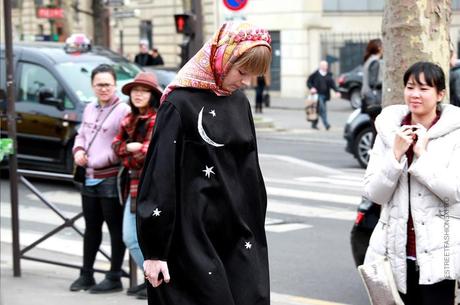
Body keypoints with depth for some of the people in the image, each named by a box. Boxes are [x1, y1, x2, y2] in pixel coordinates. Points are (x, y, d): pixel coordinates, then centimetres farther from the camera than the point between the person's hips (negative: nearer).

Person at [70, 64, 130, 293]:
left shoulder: (123, 111, -11)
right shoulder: (90, 109, 13)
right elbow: (81, 134, 25)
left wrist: (102, 160, -17)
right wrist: (78, 150, 5)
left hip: (110, 179, -8)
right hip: (89, 178, 8)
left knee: (115, 229, 1)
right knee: (91, 228, 17)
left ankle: (114, 278, 8)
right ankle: (86, 275, 27)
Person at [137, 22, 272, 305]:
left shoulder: (240, 102, 8)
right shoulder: (180, 103, -11)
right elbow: (160, 175, -14)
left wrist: (255, 230, 17)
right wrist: (154, 250, -15)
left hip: (239, 236, 6)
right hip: (194, 237, -6)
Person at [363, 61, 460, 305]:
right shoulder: (389, 130, 6)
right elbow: (374, 193, 1)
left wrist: (422, 154, -14)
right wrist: (396, 154, -11)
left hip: (437, 253, -3)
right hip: (395, 250, 3)